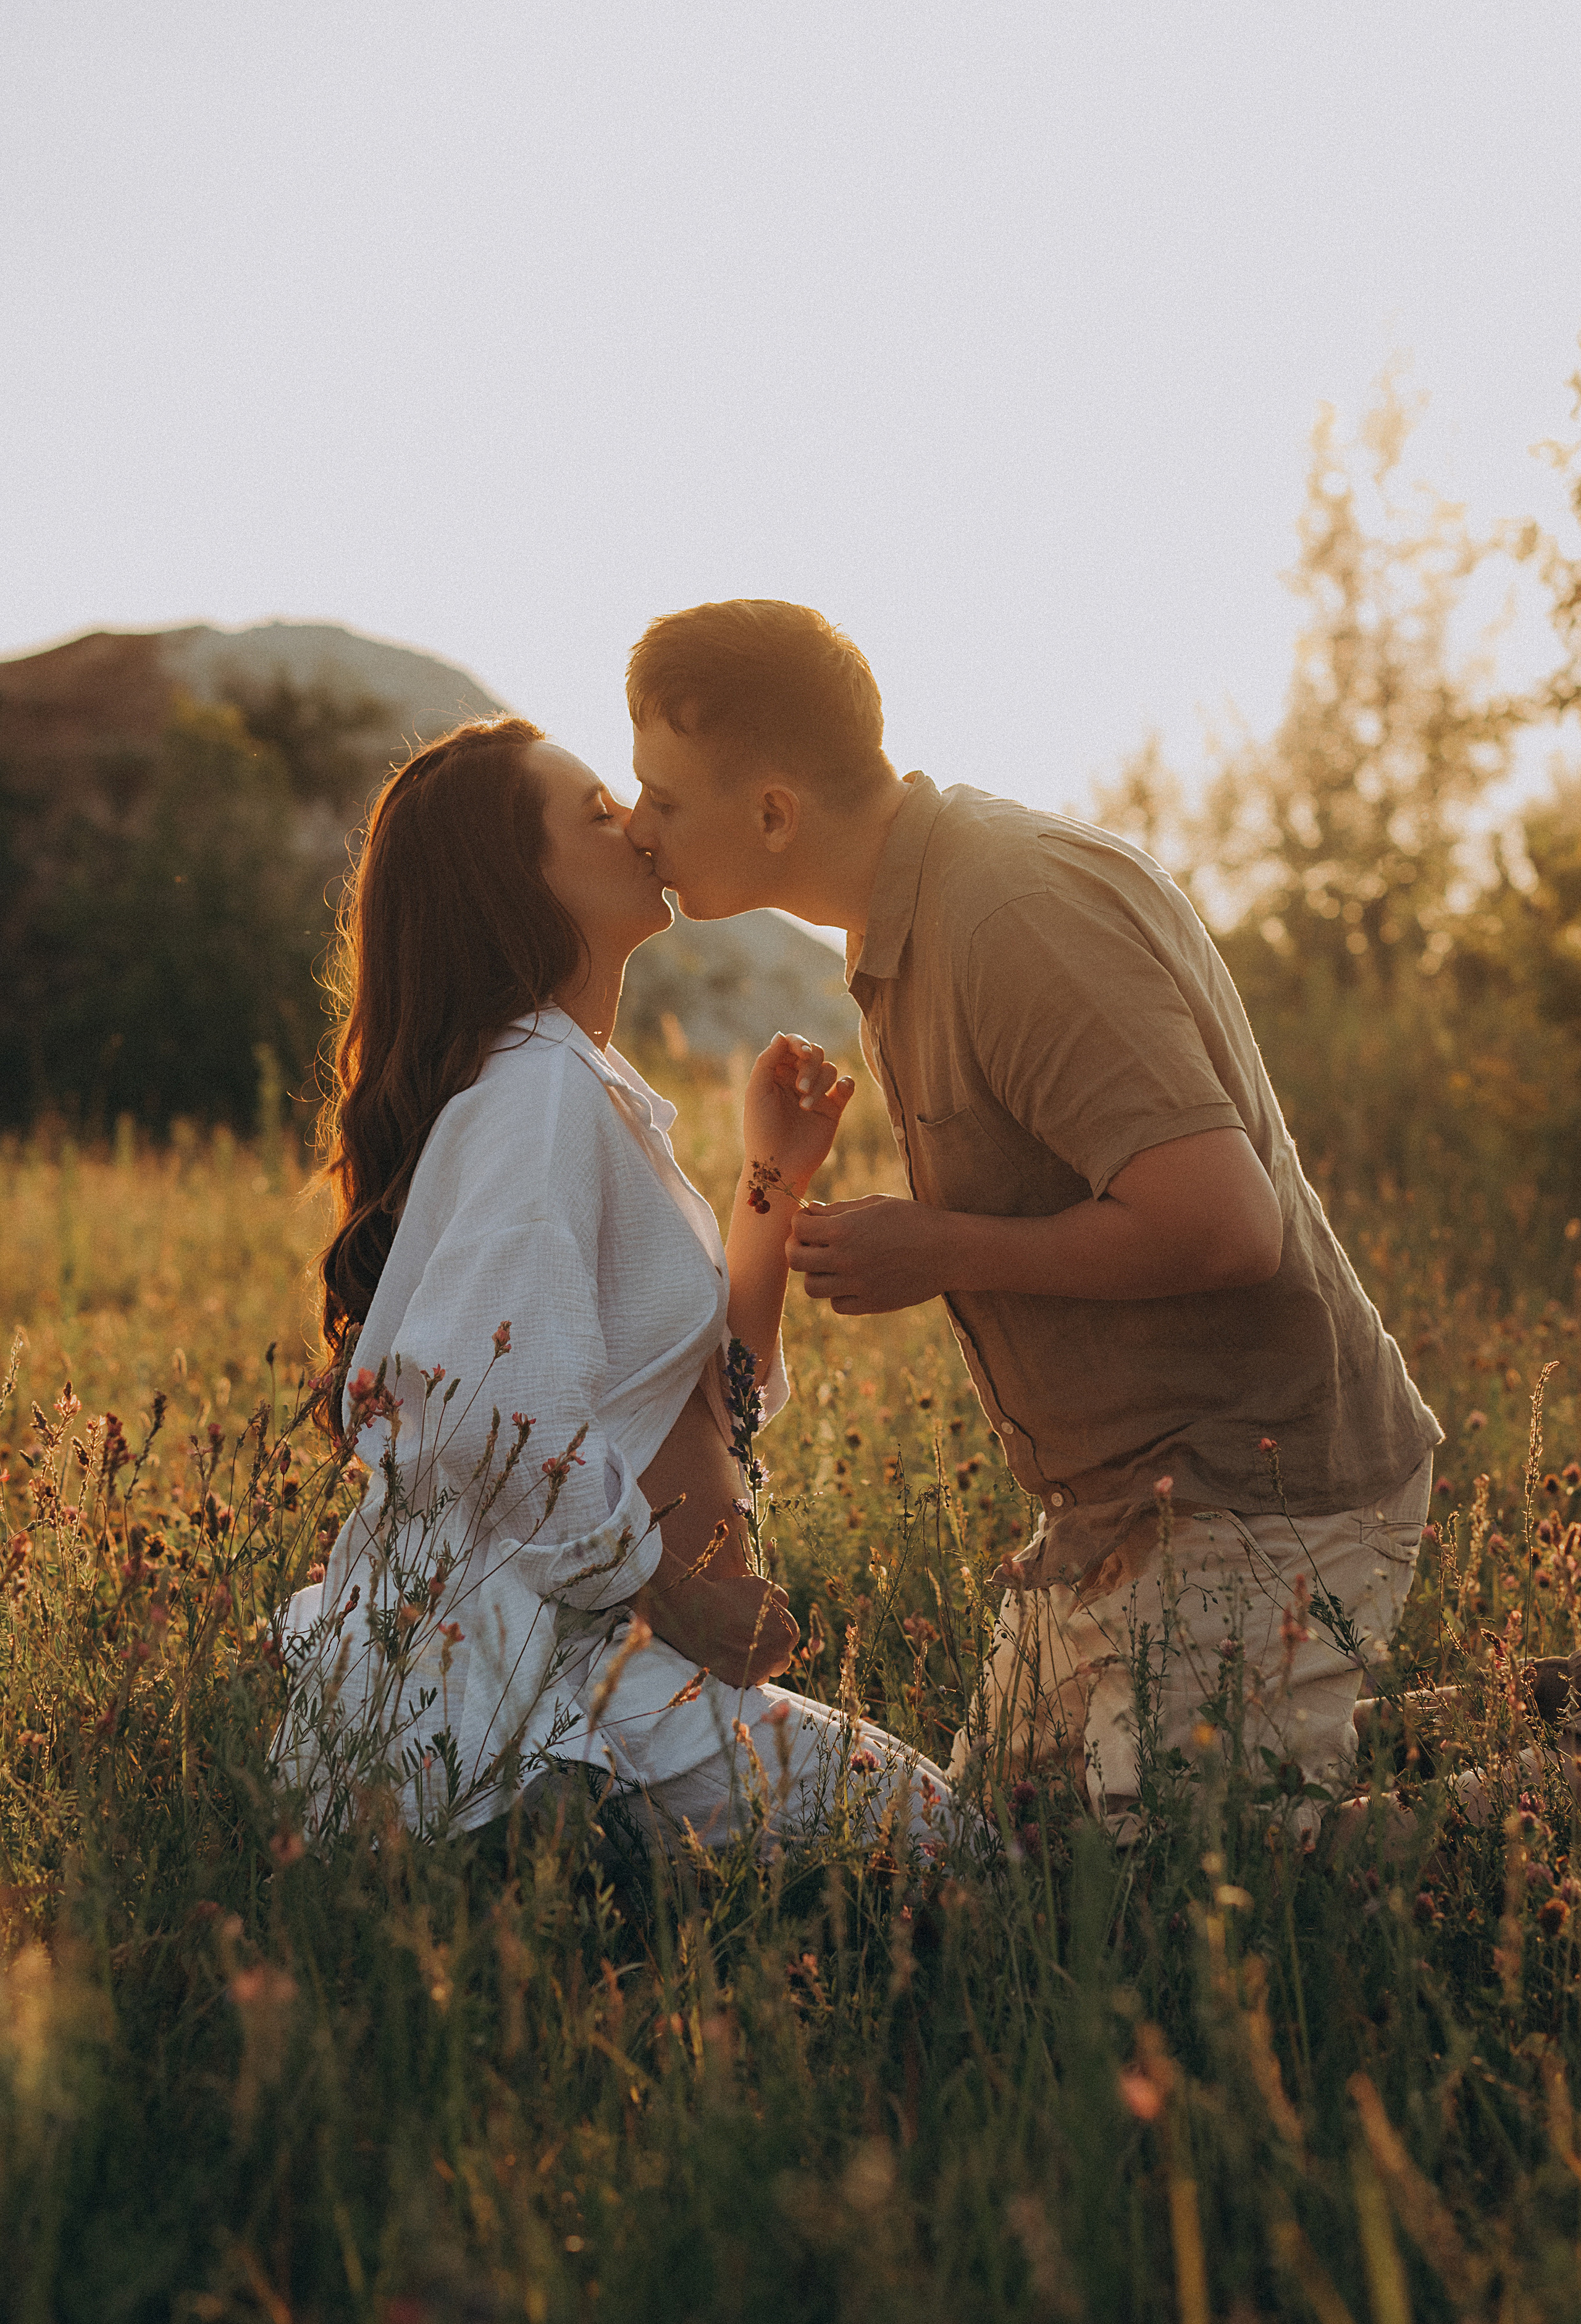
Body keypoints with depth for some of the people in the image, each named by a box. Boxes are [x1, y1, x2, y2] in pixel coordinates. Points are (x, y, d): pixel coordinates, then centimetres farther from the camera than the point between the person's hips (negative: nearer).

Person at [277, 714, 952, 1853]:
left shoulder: (593, 1090, 17)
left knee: (916, 1802, 9)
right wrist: (680, 1594, -16)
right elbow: (490, 1404, -27)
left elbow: (717, 1395, 17)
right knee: (923, 1826, -10)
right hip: (526, 1664, -10)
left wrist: (774, 1182, 8)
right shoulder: (539, 1090, -14)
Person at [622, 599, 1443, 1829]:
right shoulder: (915, 914, 10)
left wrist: (940, 1252, -17)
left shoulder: (1016, 909, -22)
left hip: (1256, 1513, -10)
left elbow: (1222, 1224, -28)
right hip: (1128, 1502, 10)